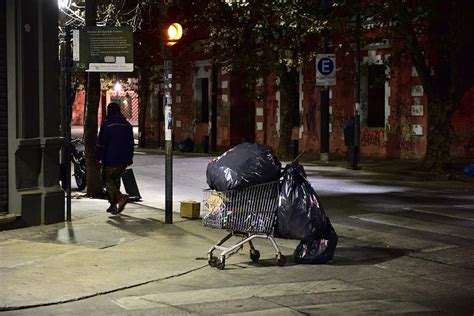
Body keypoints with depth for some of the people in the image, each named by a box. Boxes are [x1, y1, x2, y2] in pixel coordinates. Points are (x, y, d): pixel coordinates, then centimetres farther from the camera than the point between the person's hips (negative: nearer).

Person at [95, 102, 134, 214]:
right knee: (115, 180, 16)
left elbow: (101, 142, -9)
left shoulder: (107, 124, -9)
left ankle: (121, 197, -19)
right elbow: (131, 143, 16)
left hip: (111, 159, -6)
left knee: (108, 180, 2)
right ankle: (113, 205, 14)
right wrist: (130, 158, 23)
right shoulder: (127, 125, 11)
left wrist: (98, 157, -3)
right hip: (124, 160, 6)